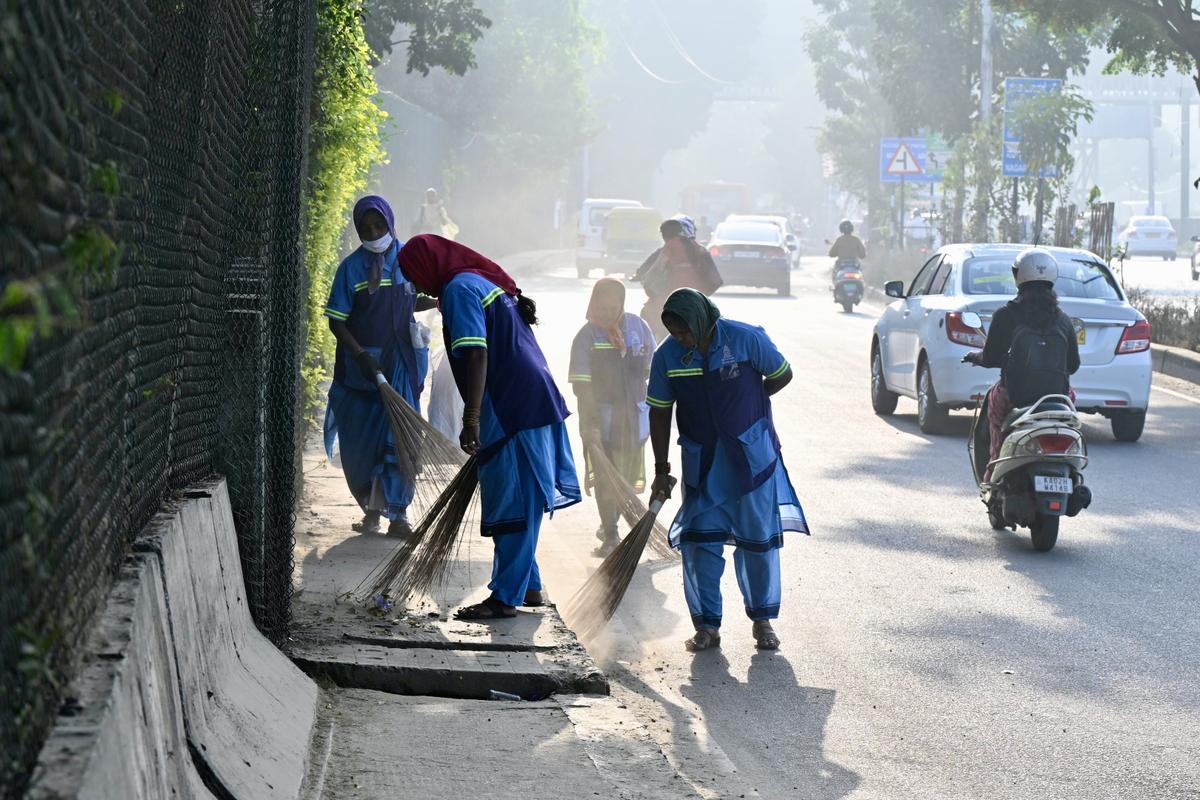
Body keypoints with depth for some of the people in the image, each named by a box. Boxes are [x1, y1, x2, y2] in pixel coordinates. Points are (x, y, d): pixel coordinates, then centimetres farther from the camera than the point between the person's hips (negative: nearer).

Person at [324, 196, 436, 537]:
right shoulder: (352, 267, -3)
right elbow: (337, 321, -4)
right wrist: (361, 355, -17)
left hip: (400, 363, 1)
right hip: (360, 365, -1)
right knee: (359, 443, 4)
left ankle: (397, 513, -2)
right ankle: (371, 508, 20)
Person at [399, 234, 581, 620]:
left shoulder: (460, 289, -10)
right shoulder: (486, 281, 20)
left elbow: (476, 356, -21)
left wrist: (471, 419, -23)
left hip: (512, 410, -10)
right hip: (535, 401, 10)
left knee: (512, 506, -5)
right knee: (520, 504, 17)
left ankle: (506, 598, -2)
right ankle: (528, 586, 23)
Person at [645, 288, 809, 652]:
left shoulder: (746, 339, -16)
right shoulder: (667, 356, -10)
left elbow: (782, 375, 0)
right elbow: (660, 414, 0)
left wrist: (746, 403, 2)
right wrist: (661, 471, 1)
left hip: (752, 455, -1)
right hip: (701, 460, 1)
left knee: (759, 539, 6)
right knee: (700, 540, -2)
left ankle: (763, 620, 19)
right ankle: (707, 626, 7)